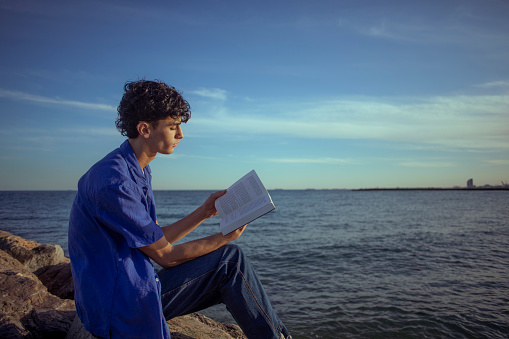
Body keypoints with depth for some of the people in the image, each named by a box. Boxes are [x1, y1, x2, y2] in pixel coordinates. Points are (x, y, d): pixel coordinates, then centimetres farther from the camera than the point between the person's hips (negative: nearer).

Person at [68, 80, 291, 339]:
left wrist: (204, 212, 3)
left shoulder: (139, 171, 8)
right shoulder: (113, 181, -24)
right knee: (229, 259, -11)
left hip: (135, 288, 9)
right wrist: (224, 238, -7)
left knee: (229, 262, 2)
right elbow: (164, 255, -18)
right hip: (118, 307, -9)